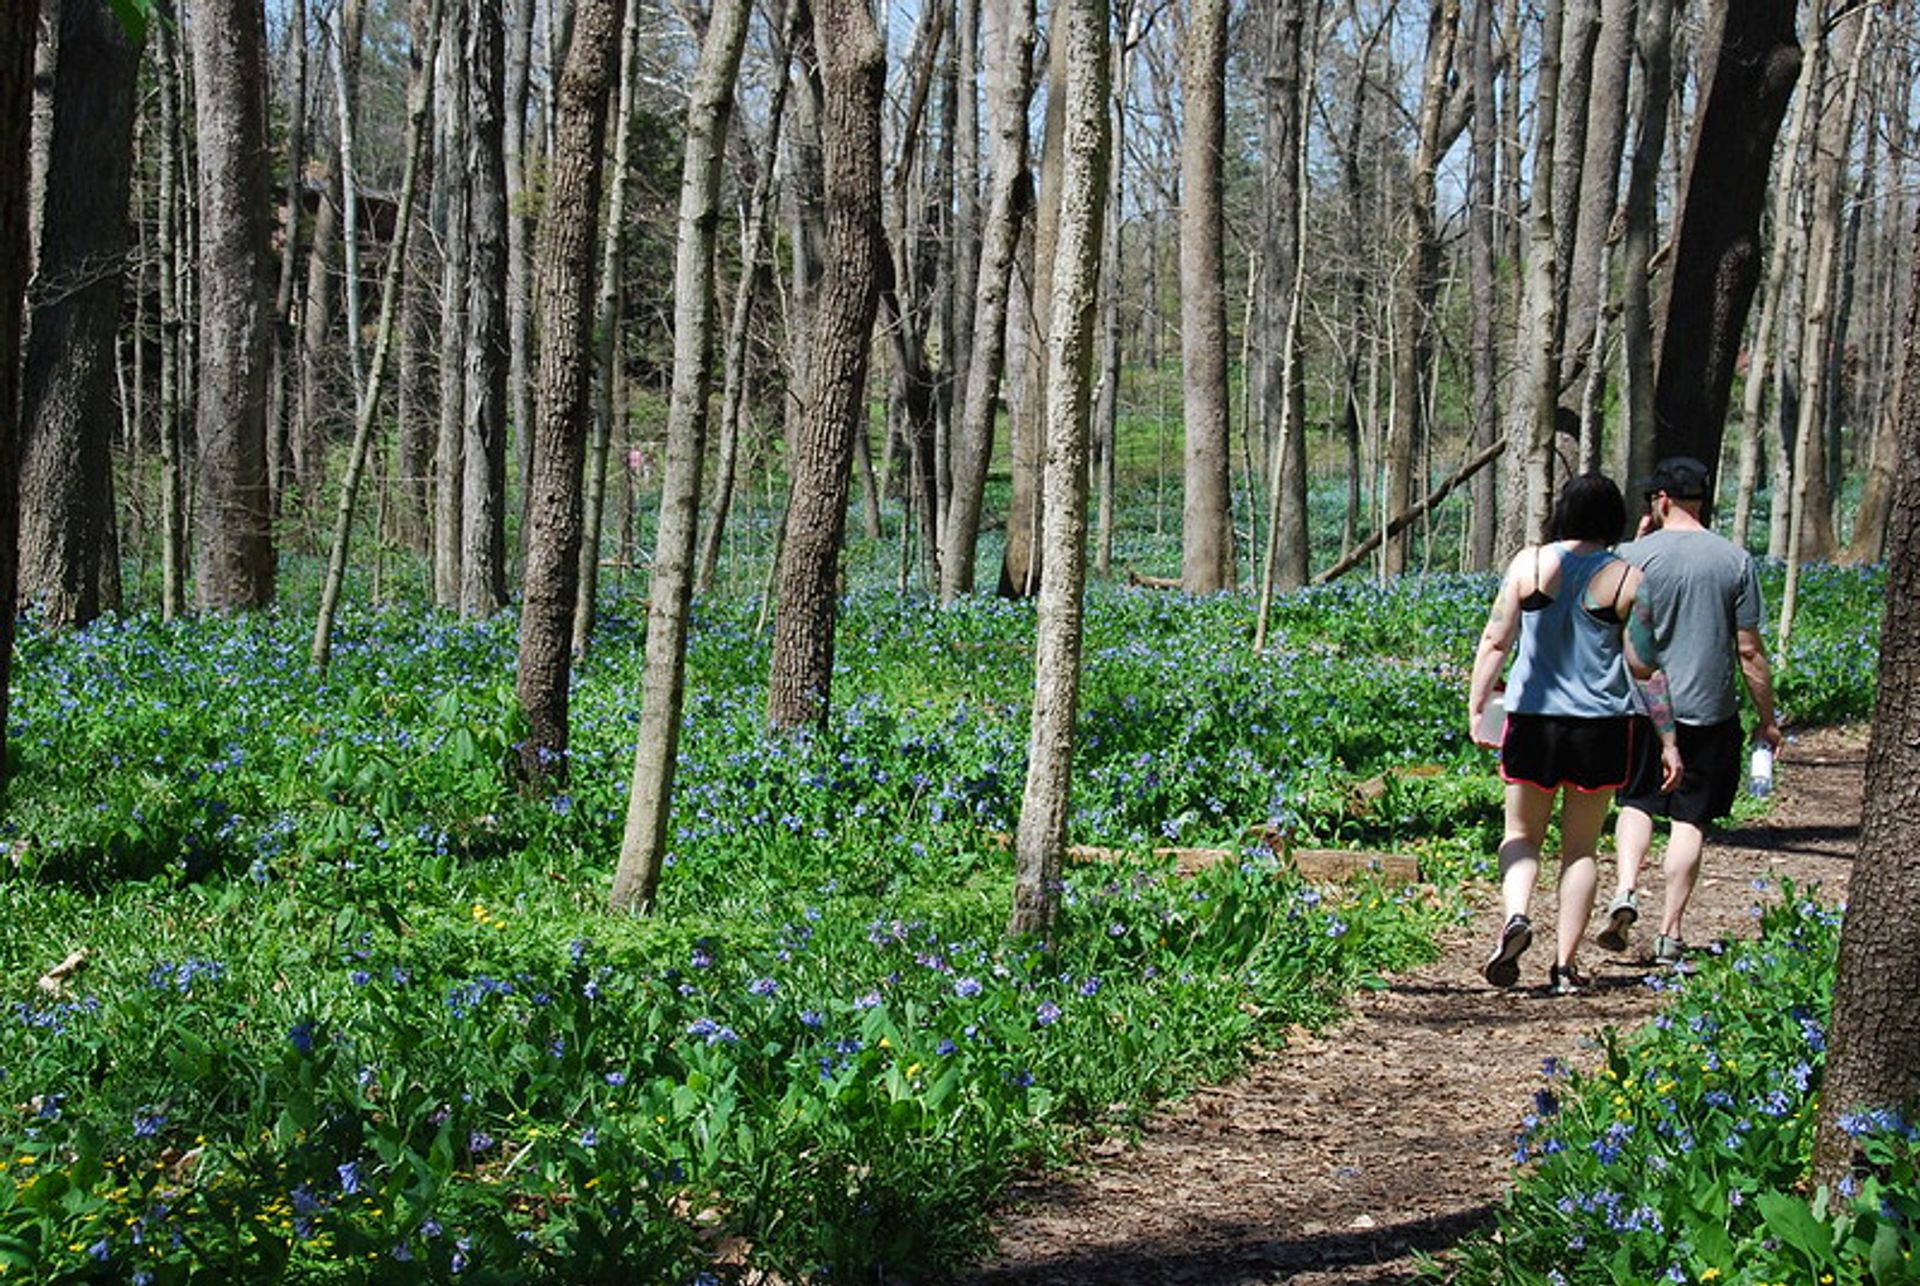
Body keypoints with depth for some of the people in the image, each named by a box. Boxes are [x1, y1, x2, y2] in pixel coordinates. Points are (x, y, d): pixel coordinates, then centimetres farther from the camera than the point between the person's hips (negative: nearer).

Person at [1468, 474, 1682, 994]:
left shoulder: (1529, 564, -2)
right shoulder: (1628, 580, -3)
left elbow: (1495, 641, -7)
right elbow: (1645, 668, -3)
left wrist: (1476, 707, -7)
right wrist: (1668, 740, 2)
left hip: (1533, 719, 0)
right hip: (1601, 726, 0)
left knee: (1521, 834, 14)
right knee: (1581, 848, 11)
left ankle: (1515, 916, -14)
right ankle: (1564, 963, 8)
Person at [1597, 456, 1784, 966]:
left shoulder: (1636, 555, -6)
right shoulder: (1735, 560, -2)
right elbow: (1749, 651, -1)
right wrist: (1767, 720, 8)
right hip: (1710, 711, 0)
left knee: (1637, 802, 16)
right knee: (1690, 819, 6)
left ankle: (1625, 890, -6)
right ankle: (1670, 933, 7)